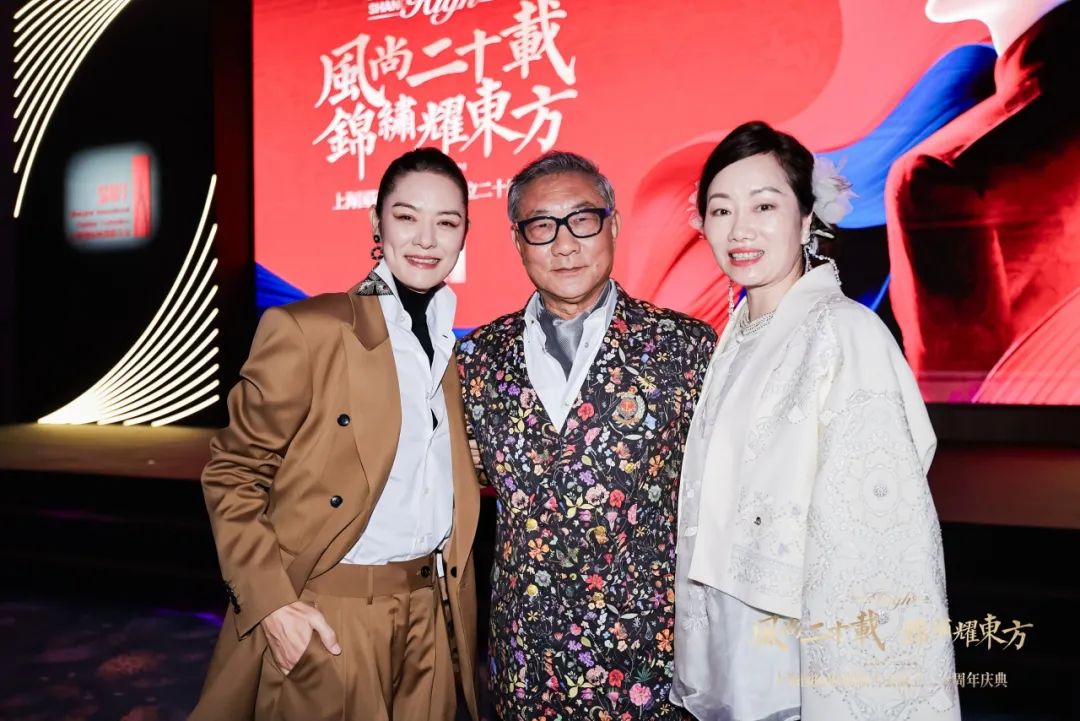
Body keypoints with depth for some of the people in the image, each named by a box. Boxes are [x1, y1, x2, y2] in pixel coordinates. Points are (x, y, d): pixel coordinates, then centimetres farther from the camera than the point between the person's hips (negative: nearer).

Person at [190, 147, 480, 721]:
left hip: (429, 615, 5)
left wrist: (456, 600, 8)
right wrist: (271, 604, -16)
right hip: (322, 619, -5)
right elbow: (233, 475, -9)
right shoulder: (305, 329, -12)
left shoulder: (453, 349, 6)